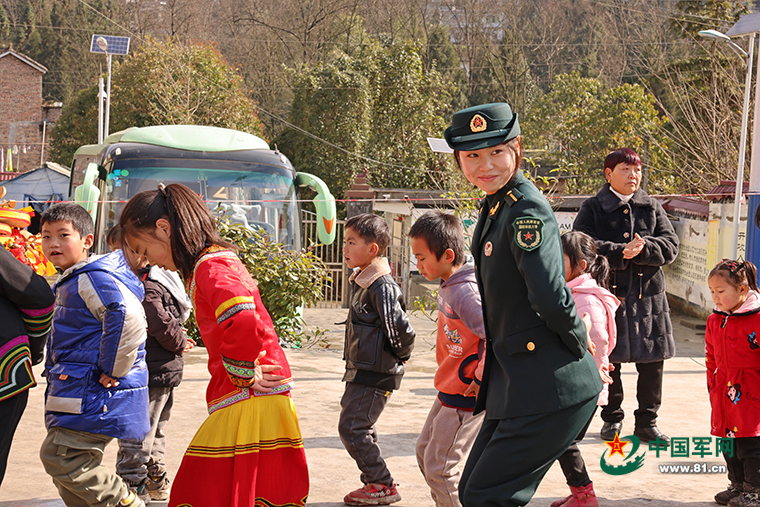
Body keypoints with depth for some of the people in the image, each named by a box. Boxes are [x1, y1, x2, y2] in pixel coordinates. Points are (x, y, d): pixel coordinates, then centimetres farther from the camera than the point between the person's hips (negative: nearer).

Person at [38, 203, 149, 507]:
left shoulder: (92, 278, -15)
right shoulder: (69, 282, 18)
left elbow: (128, 317, -31)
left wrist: (114, 371, -24)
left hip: (95, 392, -11)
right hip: (77, 392, 11)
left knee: (60, 456, -14)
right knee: (71, 461, 12)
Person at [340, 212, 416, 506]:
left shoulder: (382, 286, -20)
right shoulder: (362, 281, 11)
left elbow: (400, 327, -24)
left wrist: (399, 358, -9)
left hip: (374, 375, -10)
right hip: (360, 372, 10)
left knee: (352, 427, -8)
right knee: (358, 427, 15)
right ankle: (376, 483, 25)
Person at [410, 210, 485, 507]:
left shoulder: (465, 293, -26)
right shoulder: (448, 285, 5)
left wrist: (482, 379, -24)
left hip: (465, 397, -10)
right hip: (449, 391, 10)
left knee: (438, 468, -4)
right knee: (425, 452, 20)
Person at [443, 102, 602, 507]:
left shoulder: (527, 211, -18)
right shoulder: (495, 206, 12)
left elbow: (551, 299, -28)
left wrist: (578, 345, -12)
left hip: (548, 390, -10)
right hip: (514, 384, 10)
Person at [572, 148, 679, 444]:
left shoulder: (652, 208, 11)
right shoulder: (592, 209, 2)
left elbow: (670, 245, 2)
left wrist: (643, 248, -17)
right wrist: (620, 252, -22)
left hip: (647, 295, 3)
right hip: (608, 294, -3)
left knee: (652, 362, 4)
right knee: (608, 361, 3)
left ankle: (646, 422, 16)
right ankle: (612, 419, 19)